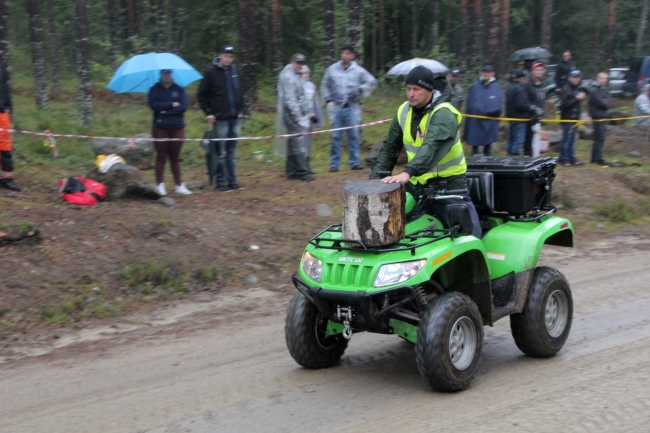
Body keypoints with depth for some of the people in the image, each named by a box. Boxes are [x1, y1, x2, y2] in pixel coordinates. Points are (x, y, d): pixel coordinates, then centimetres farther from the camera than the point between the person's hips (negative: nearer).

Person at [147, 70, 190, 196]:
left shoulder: (179, 89, 7)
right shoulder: (154, 89, 5)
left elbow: (183, 107, -7)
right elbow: (153, 105, -11)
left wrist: (166, 111, -13)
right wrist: (172, 104, -10)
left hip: (177, 128, 1)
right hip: (160, 128, -1)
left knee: (175, 158, 6)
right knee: (161, 156, 0)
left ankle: (179, 185, 9)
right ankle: (160, 185, 4)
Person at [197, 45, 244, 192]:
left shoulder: (234, 70, 9)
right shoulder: (211, 72, -6)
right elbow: (202, 95, -4)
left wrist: (240, 110, 10)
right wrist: (208, 113, -8)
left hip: (235, 118, 5)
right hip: (220, 119, -5)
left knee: (231, 152, 10)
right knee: (221, 153, -1)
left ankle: (232, 180, 16)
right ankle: (221, 182, 5)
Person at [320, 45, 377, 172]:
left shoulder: (358, 71, 3)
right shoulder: (332, 69, 5)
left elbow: (372, 82, 8)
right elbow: (324, 85, 13)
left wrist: (361, 90, -6)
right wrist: (328, 100, 3)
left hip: (352, 108, 0)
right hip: (336, 107, 0)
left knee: (354, 135, 1)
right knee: (336, 136, 1)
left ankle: (355, 162, 9)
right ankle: (334, 163, 6)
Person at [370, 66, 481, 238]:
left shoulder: (443, 114, -19)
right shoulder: (404, 111, 2)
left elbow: (432, 147, -36)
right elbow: (390, 146, 10)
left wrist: (407, 172, -50)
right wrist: (376, 177, -1)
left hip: (447, 182, -6)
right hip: (416, 182, 6)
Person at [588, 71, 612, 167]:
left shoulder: (605, 90, 15)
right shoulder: (593, 90, -10)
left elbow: (608, 104, 7)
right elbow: (601, 103, -17)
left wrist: (604, 102, -11)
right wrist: (606, 102, -1)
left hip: (602, 116, 8)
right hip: (597, 116, -8)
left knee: (598, 138, 13)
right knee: (600, 138, -8)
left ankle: (594, 158, 20)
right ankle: (598, 159, -5)